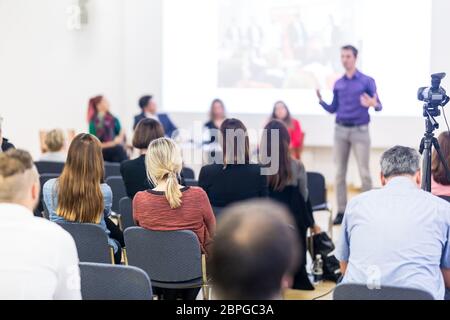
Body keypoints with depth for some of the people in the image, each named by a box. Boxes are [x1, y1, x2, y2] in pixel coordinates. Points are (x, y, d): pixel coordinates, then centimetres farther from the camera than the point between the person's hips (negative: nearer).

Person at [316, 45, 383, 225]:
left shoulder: (367, 81, -3)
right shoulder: (338, 84, 9)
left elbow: (379, 106, -5)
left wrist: (373, 105, -28)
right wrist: (320, 100, -3)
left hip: (360, 131, -4)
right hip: (340, 130, 4)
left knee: (364, 172, -4)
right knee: (340, 172, 4)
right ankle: (341, 211, 10)